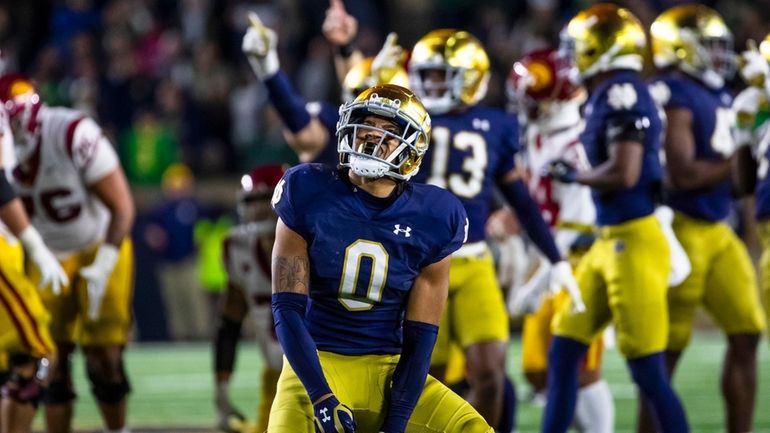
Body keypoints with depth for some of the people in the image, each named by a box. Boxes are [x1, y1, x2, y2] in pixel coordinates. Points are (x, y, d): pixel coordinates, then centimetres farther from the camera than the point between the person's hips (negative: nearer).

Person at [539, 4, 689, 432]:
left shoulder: (622, 93, -15)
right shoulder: (605, 97, 13)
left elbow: (624, 173, -22)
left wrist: (573, 176, -7)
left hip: (634, 240, -10)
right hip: (609, 241, 10)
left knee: (648, 369, -5)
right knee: (563, 352, 11)